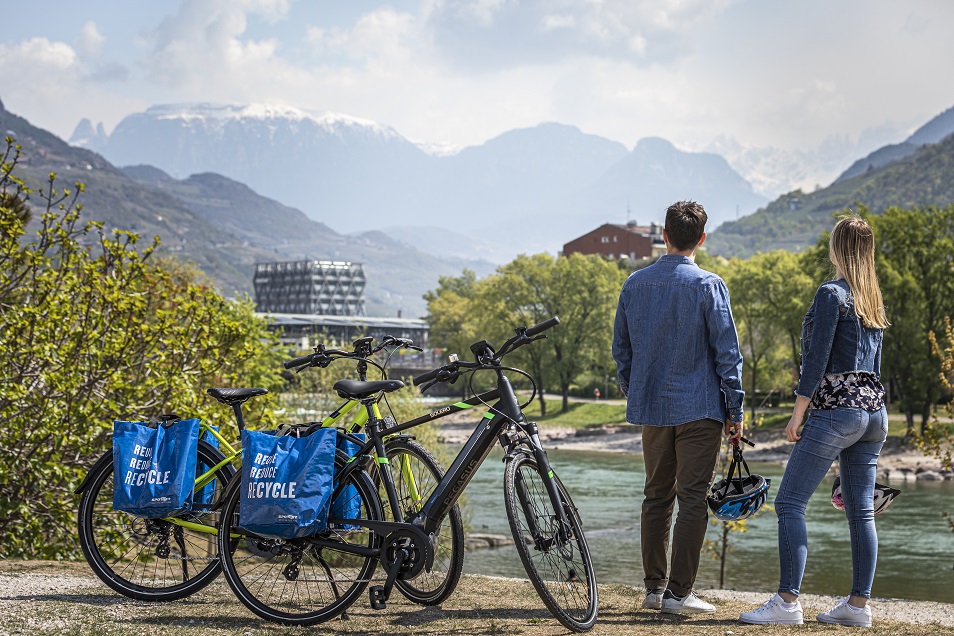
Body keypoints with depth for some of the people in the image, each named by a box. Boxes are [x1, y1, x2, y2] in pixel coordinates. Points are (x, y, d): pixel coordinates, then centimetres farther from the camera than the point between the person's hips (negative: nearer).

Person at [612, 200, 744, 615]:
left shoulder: (635, 284, 6)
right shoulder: (708, 286, -8)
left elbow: (621, 349, 12)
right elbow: (727, 352, -8)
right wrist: (735, 410, -2)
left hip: (651, 409, 5)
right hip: (699, 409, -5)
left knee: (656, 496, 13)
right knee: (693, 498, -1)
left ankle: (654, 587, 15)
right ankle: (678, 592, -3)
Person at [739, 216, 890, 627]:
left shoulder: (831, 294, -9)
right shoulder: (874, 301, 15)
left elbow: (817, 359, -14)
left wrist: (798, 413, -11)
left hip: (836, 409, -8)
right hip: (874, 411, 8)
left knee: (790, 503, -7)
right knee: (861, 511, 8)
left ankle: (787, 602, -14)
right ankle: (858, 605, 9)